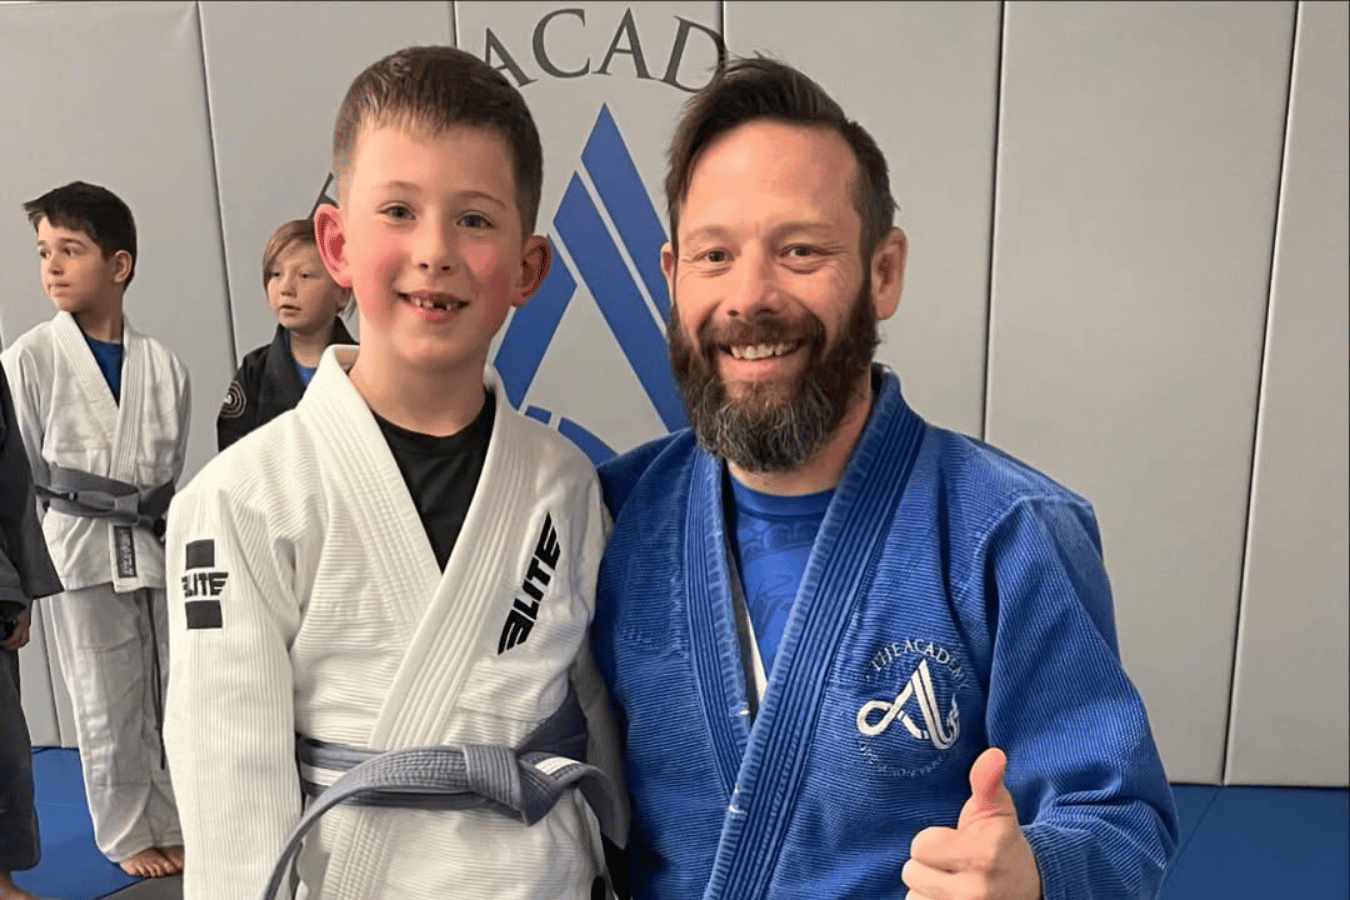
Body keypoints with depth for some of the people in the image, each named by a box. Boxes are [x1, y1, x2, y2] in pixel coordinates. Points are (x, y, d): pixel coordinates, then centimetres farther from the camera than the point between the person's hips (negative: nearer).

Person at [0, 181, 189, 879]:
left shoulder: (163, 364, 0)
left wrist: (151, 527, 6)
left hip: (156, 550, 3)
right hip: (80, 558, -2)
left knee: (173, 700, 12)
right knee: (108, 710, 8)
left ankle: (172, 825, 31)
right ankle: (128, 835, 29)